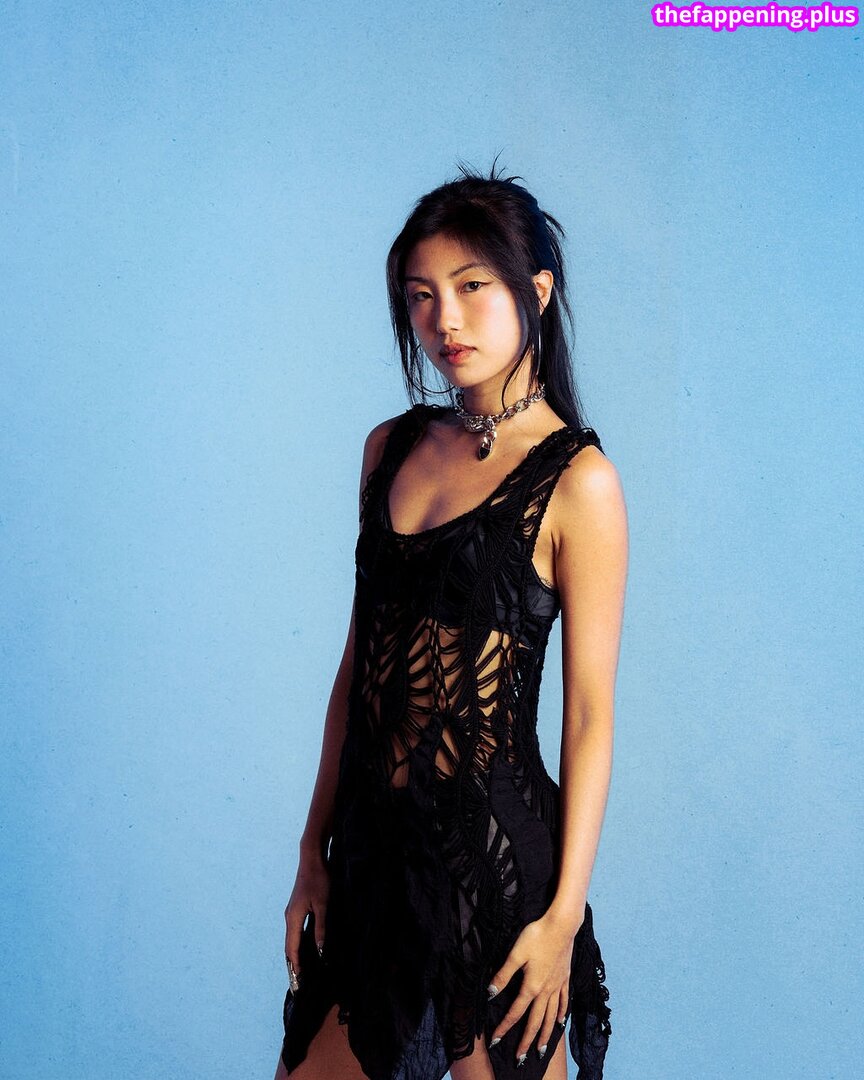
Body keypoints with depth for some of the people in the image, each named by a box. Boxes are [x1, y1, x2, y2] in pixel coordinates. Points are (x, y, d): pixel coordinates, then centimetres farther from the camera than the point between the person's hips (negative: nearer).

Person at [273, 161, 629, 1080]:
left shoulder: (576, 479, -9)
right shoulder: (391, 449, 7)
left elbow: (591, 713, -9)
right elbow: (359, 661, 10)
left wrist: (565, 912, -11)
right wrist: (316, 849, 10)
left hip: (496, 850, -5)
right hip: (375, 846, 6)